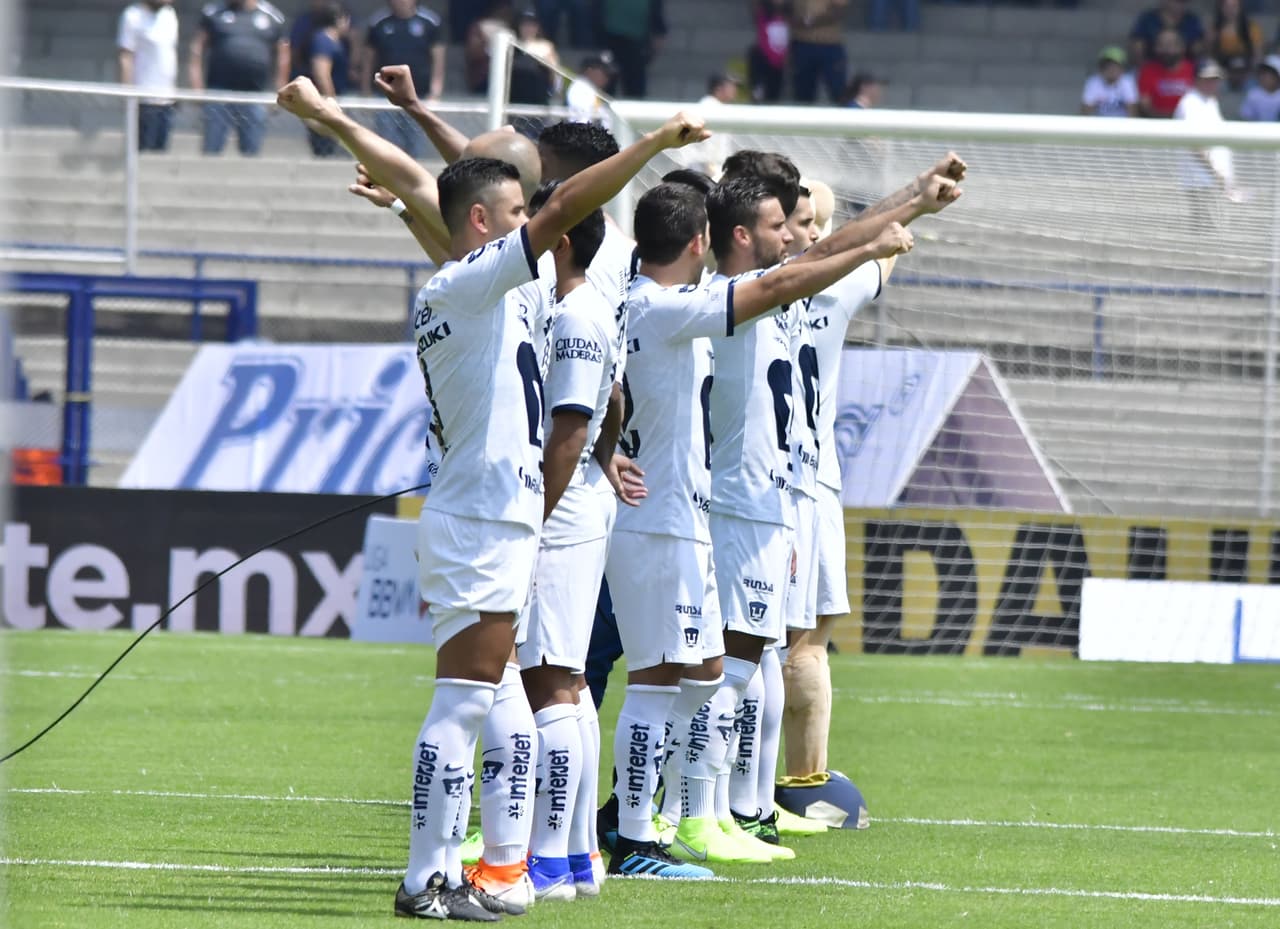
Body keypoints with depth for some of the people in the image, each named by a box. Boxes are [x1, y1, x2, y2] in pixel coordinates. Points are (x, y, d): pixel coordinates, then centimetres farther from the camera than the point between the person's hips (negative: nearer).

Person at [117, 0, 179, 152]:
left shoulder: (170, 15, 12)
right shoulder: (133, 16, -8)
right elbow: (124, 57, -11)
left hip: (167, 99, 6)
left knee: (161, 149, 6)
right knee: (142, 152, -6)